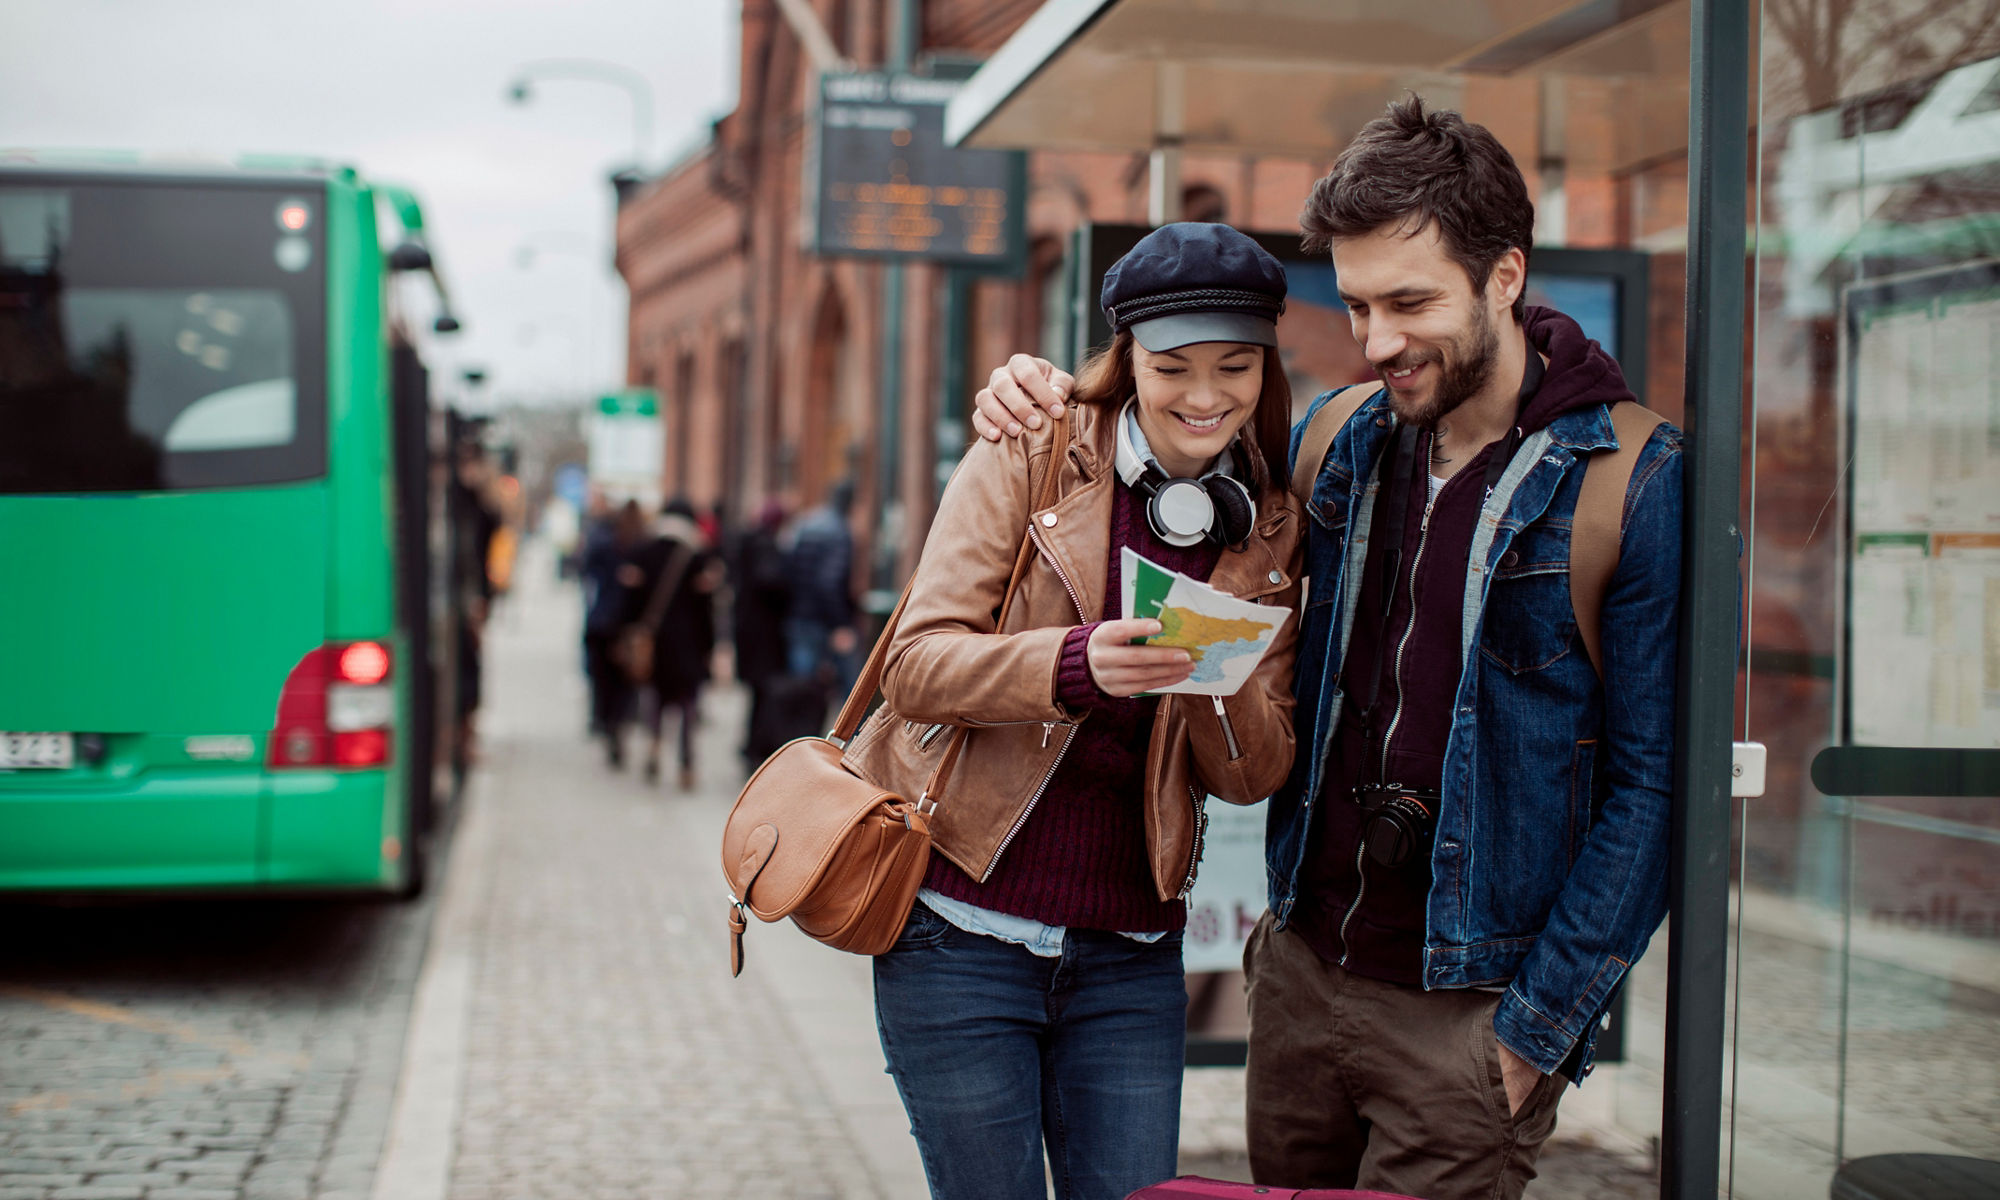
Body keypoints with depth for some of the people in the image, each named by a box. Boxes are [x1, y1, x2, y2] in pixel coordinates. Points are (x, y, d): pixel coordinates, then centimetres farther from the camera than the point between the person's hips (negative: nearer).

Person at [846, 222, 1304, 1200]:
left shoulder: (1267, 535, 7)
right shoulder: (1028, 460, -4)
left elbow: (1253, 777, 4)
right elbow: (915, 666, -12)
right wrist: (1076, 664, -30)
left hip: (1129, 960, 3)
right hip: (963, 934, -3)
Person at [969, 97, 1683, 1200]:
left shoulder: (1639, 486, -11)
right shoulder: (1343, 438, 4)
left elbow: (1653, 787, -11)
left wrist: (1539, 1027, -13)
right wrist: (1063, 399, 3)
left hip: (1466, 1017, -5)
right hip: (1300, 973, 5)